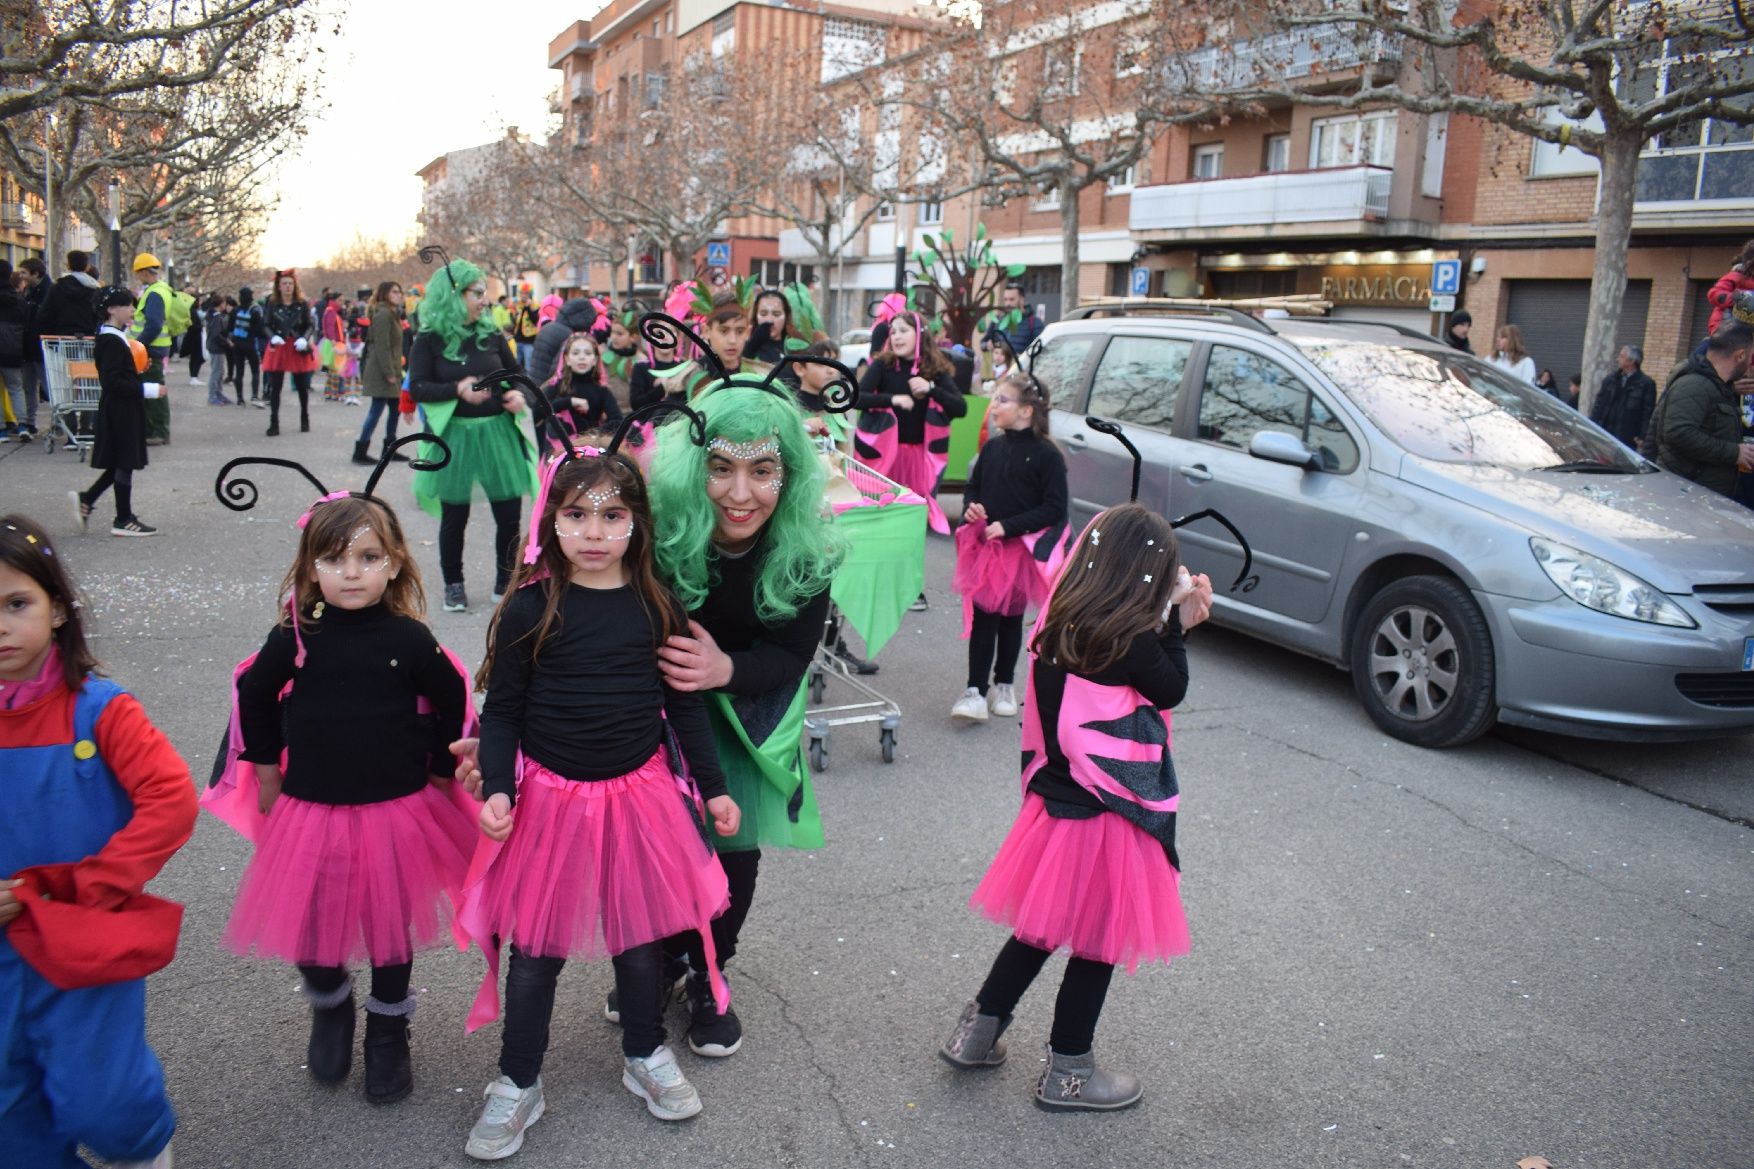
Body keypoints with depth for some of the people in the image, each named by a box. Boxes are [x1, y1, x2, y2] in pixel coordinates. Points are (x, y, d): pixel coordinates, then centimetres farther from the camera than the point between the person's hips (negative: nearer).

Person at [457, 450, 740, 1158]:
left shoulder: (657, 606, -3)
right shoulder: (530, 608, -9)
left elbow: (684, 704, 6)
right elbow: (501, 710, -4)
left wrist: (713, 786, 7)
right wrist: (496, 789, -15)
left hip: (640, 794, 2)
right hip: (549, 799, -2)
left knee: (639, 934, 16)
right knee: (536, 947, 10)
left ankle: (646, 1055, 40)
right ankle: (518, 1083, 31)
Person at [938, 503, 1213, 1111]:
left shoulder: (1060, 621, -1)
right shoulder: (1133, 640, -21)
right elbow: (1171, 691, -5)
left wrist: (1174, 620, 3)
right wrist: (1177, 622, -3)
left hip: (1055, 799, 7)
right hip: (1109, 815, -7)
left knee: (1040, 927, 24)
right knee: (1099, 943, 12)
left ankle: (977, 1031, 33)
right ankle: (1067, 1073, 27)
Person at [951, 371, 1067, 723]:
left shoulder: (1046, 456, -11)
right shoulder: (992, 448, 4)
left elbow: (1054, 509, -13)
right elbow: (972, 487, 17)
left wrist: (1008, 527, -19)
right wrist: (970, 507, -6)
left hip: (1021, 549, -3)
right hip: (984, 546, 3)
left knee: (1011, 618, 11)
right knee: (982, 618, -1)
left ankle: (1003, 686, 27)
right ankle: (975, 690, 1)